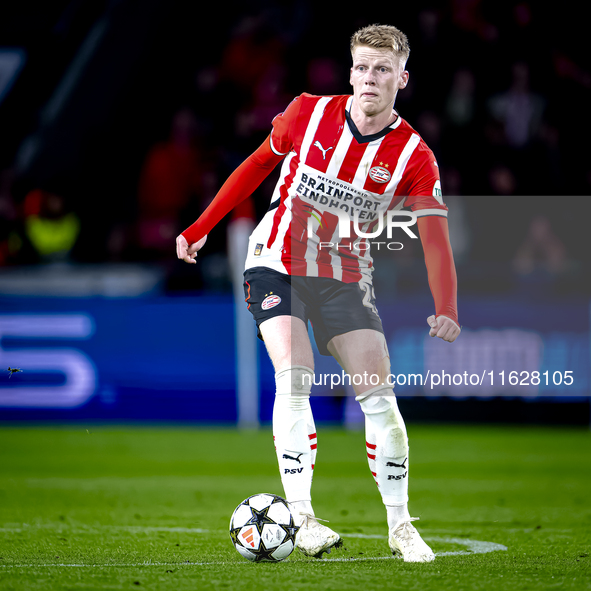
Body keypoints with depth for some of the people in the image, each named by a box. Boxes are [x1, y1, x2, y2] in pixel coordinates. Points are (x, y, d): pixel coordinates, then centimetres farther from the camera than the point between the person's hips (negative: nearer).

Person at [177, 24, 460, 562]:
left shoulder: (414, 157, -11)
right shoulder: (308, 114, -9)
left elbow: (436, 239, -18)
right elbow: (256, 166, 8)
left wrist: (446, 310, -34)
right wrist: (201, 228, 10)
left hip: (346, 276, 1)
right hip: (278, 263, -1)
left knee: (378, 391, -8)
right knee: (294, 377, -20)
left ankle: (400, 526, 3)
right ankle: (301, 518, -18)